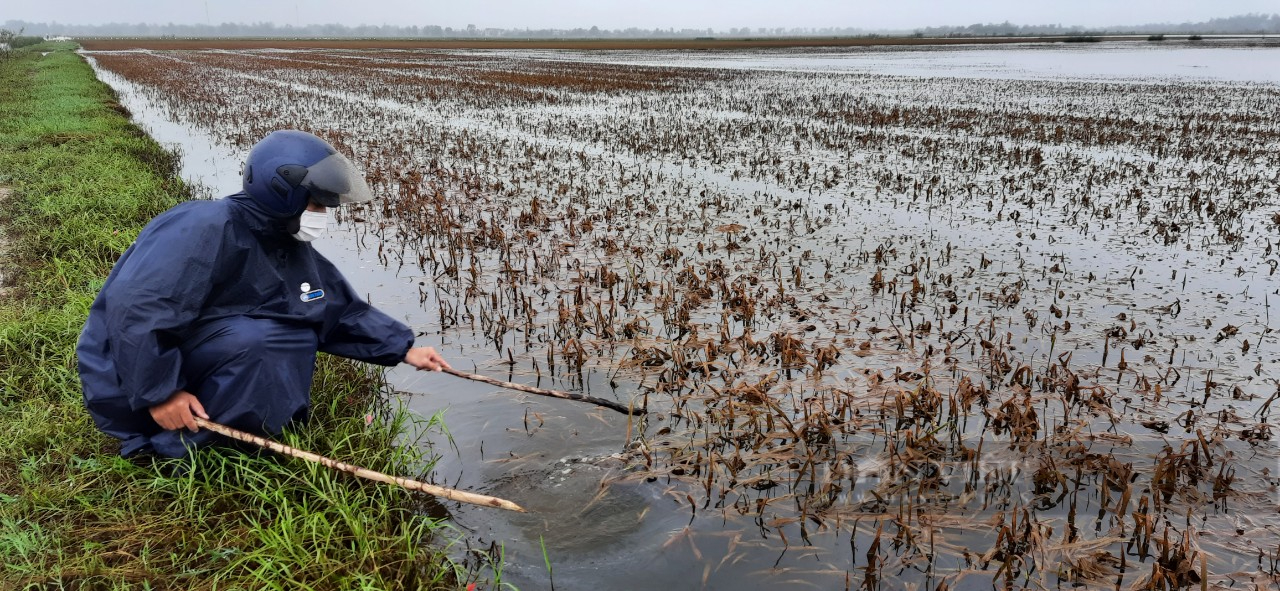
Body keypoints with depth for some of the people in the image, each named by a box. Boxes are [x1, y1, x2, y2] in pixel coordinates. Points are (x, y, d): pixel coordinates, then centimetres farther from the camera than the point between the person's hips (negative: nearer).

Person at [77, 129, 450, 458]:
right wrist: (160, 392, -29)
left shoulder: (292, 248, 4)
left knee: (297, 334, 2)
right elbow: (135, 308, -31)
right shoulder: (205, 229, -25)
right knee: (250, 340, -30)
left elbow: (344, 313, 9)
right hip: (135, 385, -9)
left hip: (191, 364, 9)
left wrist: (404, 349, 2)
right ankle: (182, 449, -16)